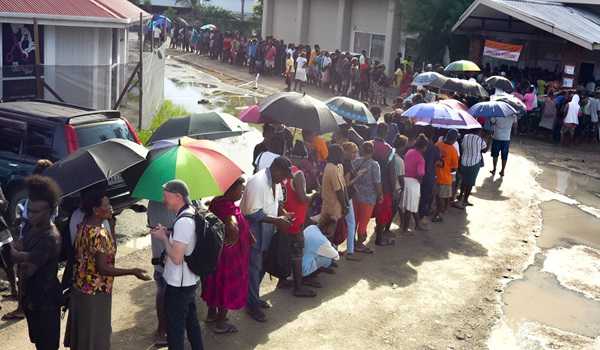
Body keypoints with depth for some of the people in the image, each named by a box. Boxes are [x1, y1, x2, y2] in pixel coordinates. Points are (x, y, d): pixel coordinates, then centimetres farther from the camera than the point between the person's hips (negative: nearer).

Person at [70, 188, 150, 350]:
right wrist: (133, 272, -23)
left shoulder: (84, 227, 2)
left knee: (81, 332, 21)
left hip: (80, 287, 9)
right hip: (95, 292, -9)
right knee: (95, 334, 6)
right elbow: (103, 268, -26)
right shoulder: (99, 234, -26)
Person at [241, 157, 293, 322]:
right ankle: (252, 306, 15)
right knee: (254, 268, 2)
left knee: (261, 267, 20)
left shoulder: (275, 181, 1)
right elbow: (254, 214, -27)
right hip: (253, 232, -9)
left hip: (266, 231, 9)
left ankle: (254, 297, 36)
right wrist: (278, 220, -24)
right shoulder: (258, 182, -27)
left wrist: (284, 214, -4)